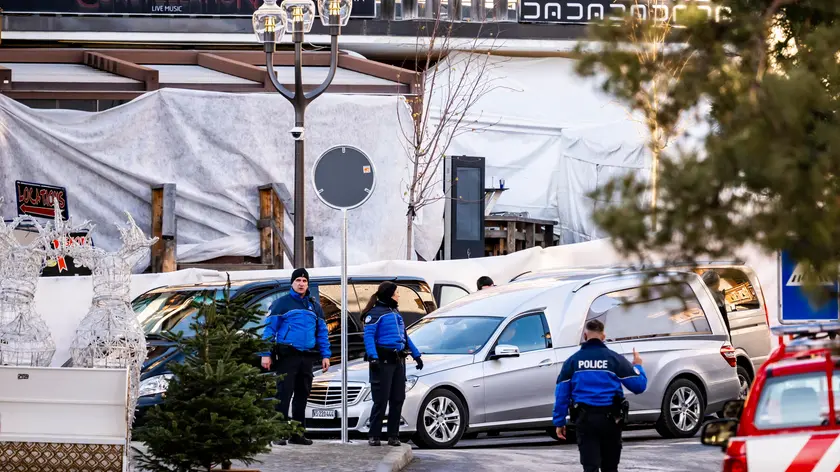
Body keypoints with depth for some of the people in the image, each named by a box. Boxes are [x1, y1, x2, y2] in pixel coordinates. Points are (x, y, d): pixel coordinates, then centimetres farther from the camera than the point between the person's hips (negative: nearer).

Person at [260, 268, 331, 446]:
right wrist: (266, 354, -11)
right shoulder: (281, 303, 1)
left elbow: (322, 332, 18)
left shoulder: (315, 306, 16)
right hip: (287, 355, -5)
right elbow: (269, 329, -3)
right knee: (284, 393, -9)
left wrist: (325, 355, 9)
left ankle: (298, 433, 15)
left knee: (303, 394, 8)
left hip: (307, 357, 5)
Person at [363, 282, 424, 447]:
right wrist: (372, 357, -26)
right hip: (383, 361, -8)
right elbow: (368, 336, -14)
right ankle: (374, 436, -4)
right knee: (381, 400, -8)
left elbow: (405, 336, 27)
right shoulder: (375, 313, -6)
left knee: (397, 399, 5)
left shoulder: (396, 313, 20)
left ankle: (393, 435, 10)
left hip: (398, 360, 8)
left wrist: (416, 355, 25)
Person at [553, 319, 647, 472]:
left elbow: (561, 393, 1)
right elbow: (639, 386, -1)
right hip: (610, 419, 0)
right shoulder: (615, 359, -1)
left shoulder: (573, 361, 3)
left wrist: (559, 422, 7)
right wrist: (637, 366, 19)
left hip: (585, 419, 0)